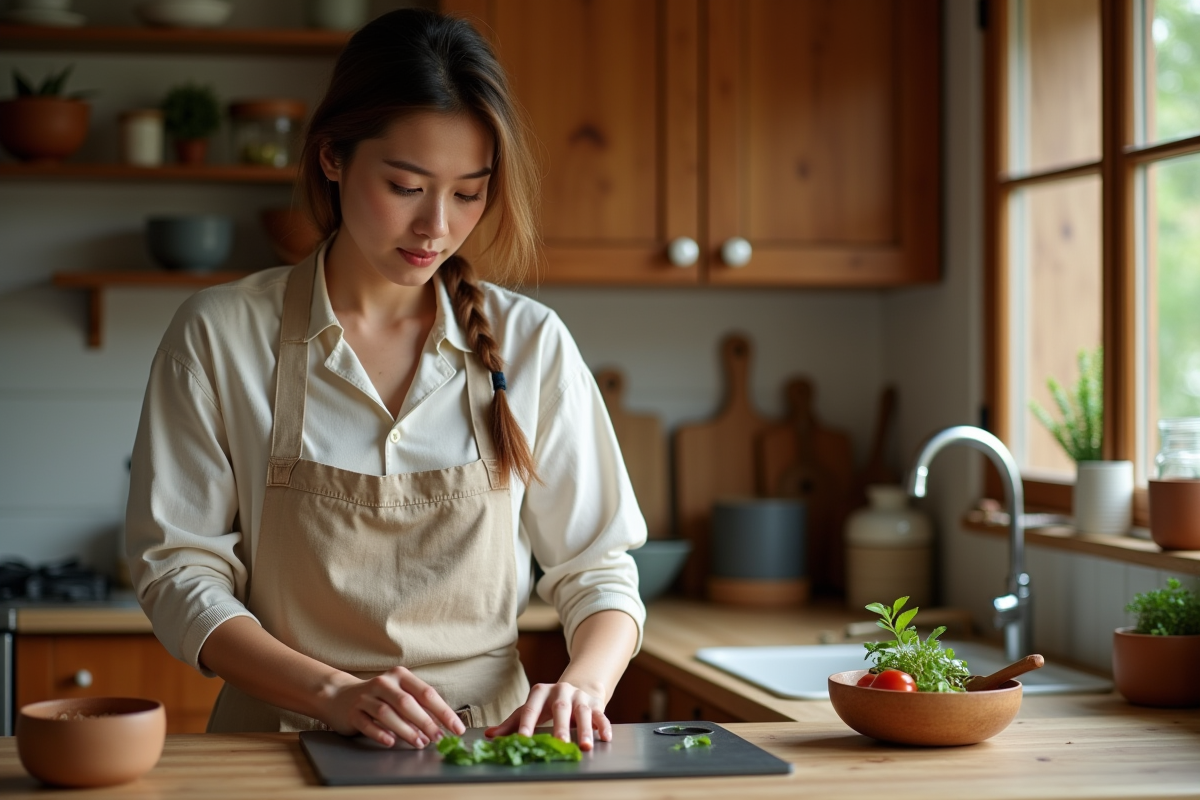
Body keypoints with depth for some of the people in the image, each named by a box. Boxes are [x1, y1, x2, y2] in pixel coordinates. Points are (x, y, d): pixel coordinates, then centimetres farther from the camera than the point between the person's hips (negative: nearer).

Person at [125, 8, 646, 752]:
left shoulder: (530, 345, 4)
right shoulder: (219, 336, 0)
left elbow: (597, 569, 7)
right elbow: (177, 570, -1)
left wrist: (582, 685, -14)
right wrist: (335, 692, -15)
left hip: (485, 743, 1)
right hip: (283, 739, 0)